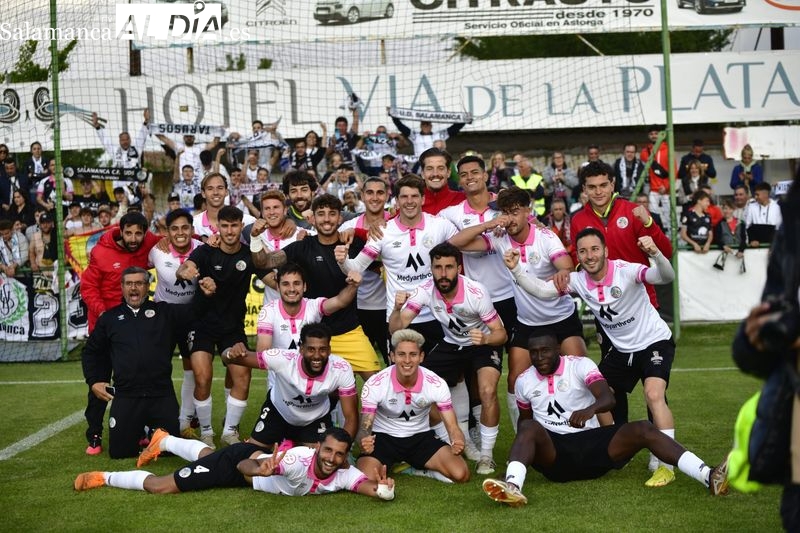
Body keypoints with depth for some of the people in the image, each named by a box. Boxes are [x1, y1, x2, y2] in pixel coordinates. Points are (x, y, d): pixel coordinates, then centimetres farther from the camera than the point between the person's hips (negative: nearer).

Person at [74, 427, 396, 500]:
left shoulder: (343, 476, -25)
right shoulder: (298, 459, -40)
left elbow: (375, 489, -32)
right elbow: (243, 466, -36)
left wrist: (383, 487, -55)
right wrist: (261, 468, -58)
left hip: (255, 459, 6)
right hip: (239, 459, -6)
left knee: (204, 455, 35)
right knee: (160, 487, -3)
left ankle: (163, 441, 62)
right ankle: (103, 478, 20)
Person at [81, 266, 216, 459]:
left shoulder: (164, 312, 11)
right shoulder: (110, 318, 14)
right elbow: (91, 351, 23)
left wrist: (205, 295, -18)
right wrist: (93, 382, 12)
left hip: (162, 394, -1)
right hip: (126, 396, 1)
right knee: (119, 451, -6)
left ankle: (152, 429, 28)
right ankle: (139, 431, 27)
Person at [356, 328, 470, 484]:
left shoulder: (437, 384, -16)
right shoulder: (375, 384, -21)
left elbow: (452, 427, -12)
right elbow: (364, 428, -18)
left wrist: (457, 442, -38)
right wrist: (364, 441, -44)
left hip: (420, 436, 2)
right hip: (383, 437, -2)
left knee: (461, 474, -20)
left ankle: (412, 469, 3)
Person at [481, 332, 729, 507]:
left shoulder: (580, 365, -2)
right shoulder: (524, 381, 9)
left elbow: (608, 399, -19)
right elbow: (524, 418, 25)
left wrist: (589, 410, -41)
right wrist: (522, 450, 9)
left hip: (592, 444, 0)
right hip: (553, 453, 0)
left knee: (642, 429, -21)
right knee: (529, 428, -31)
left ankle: (709, 477, -33)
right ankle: (513, 486, -60)